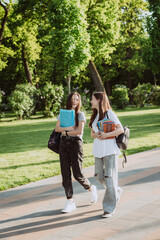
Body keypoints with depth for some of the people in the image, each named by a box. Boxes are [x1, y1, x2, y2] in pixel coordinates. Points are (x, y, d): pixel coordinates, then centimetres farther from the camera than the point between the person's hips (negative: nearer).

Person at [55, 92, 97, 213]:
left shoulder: (80, 114, 2)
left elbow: (80, 131, -10)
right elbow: (57, 128, 2)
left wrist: (66, 132, -3)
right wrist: (68, 128, -13)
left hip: (76, 143, -4)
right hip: (63, 144, 4)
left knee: (77, 174, -6)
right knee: (65, 174, 1)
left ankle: (91, 189, 25)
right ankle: (70, 202, 8)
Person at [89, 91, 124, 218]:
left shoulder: (109, 113, -5)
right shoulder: (95, 115, 16)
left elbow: (121, 129, -10)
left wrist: (106, 134, -20)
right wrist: (96, 135, -6)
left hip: (110, 148, -7)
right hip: (98, 149, 7)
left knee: (109, 177, -6)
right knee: (100, 176, 9)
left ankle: (109, 208, 2)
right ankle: (116, 191, 35)